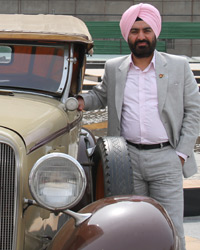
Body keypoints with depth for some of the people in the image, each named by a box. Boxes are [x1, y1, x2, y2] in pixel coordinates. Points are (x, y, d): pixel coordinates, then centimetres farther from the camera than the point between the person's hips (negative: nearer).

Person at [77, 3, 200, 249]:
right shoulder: (114, 68, 11)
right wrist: (83, 101, 3)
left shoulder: (179, 66, 5)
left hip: (166, 158, -2)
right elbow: (101, 95, 26)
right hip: (128, 158, 2)